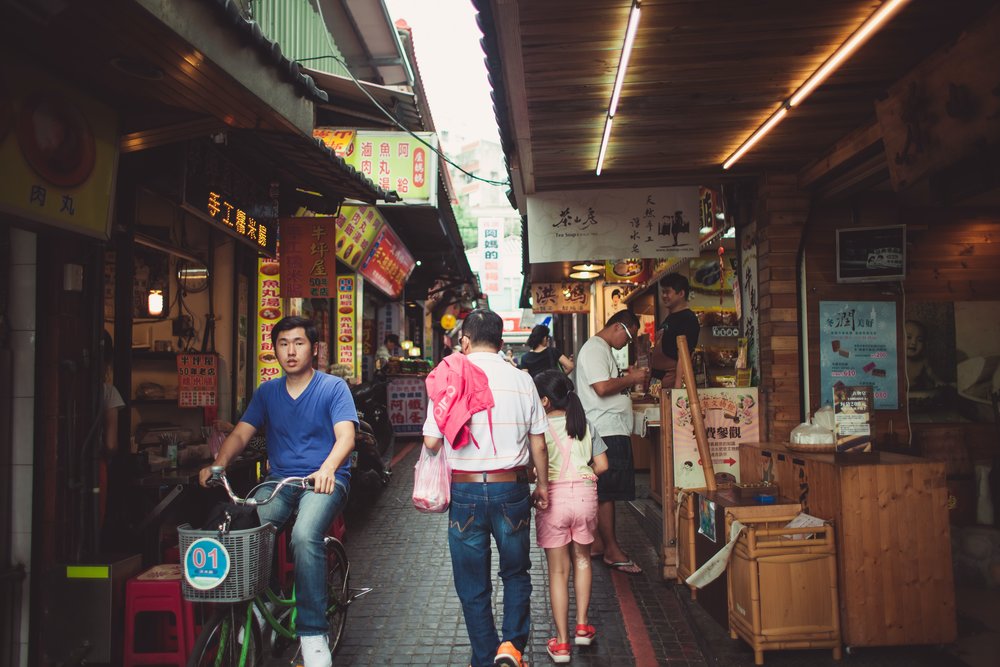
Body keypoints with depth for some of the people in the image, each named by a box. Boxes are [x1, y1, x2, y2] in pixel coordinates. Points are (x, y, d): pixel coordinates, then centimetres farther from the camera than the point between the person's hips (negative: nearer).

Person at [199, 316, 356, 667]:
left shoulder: (333, 387, 0)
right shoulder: (267, 392, 14)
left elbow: (346, 435, -14)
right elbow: (240, 433, 6)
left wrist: (328, 469, -35)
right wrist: (217, 465, -15)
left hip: (324, 480, -4)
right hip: (279, 480, 4)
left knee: (305, 535, -33)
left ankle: (312, 631, -19)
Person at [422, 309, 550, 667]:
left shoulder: (448, 378, -5)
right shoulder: (521, 380, -2)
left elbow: (431, 442, -6)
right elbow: (538, 442, 2)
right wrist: (542, 485, 15)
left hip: (465, 490, -1)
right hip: (511, 489, 1)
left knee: (473, 584, 14)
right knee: (516, 573, 21)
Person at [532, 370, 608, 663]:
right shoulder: (585, 425, 5)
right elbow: (602, 465, 5)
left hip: (554, 498, -4)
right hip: (585, 495, 4)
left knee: (558, 570, 6)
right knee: (582, 559, 24)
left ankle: (561, 643, 13)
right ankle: (582, 627, 27)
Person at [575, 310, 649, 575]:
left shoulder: (603, 350, 21)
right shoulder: (594, 349, -12)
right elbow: (602, 387, -22)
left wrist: (630, 377, 10)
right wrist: (631, 379, -11)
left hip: (613, 431, 11)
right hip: (606, 433, -11)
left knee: (603, 492, 14)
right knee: (606, 492, -4)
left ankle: (598, 543, 22)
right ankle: (612, 551, 2)